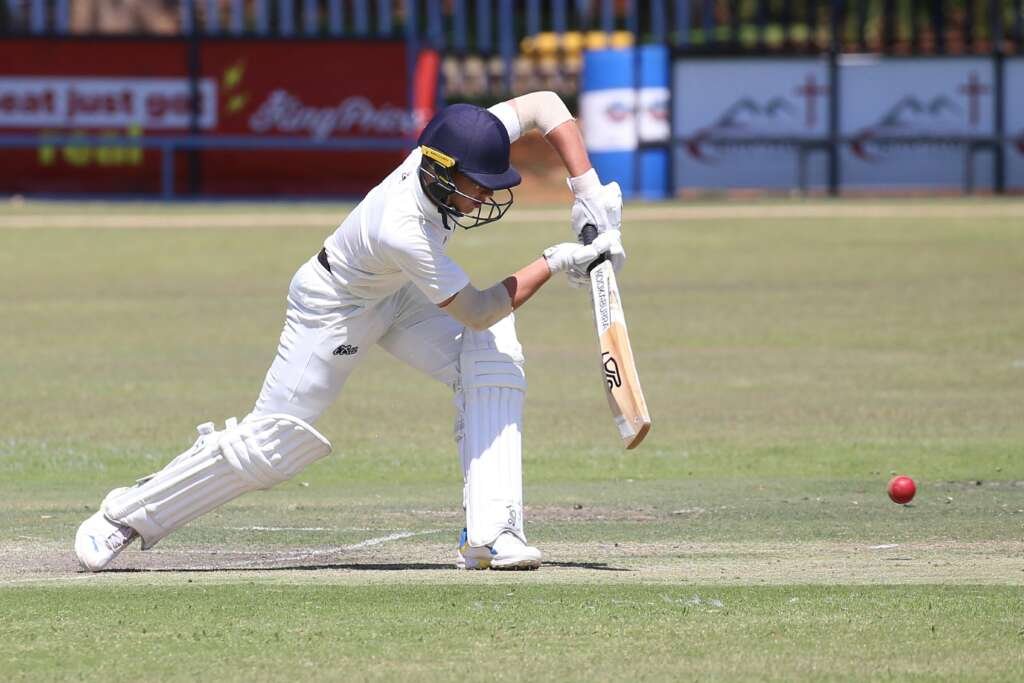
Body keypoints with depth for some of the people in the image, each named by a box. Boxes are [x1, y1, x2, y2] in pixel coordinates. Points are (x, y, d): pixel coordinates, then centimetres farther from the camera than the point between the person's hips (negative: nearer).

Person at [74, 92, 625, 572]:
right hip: (334, 308, -7)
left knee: (493, 361, -17)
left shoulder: (455, 150, -25)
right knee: (271, 446, -4)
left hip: (397, 294, 7)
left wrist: (586, 190, -20)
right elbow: (476, 313, -34)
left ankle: (489, 534, -18)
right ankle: (125, 516, 17)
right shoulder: (402, 230, -42)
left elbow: (545, 105, -12)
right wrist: (556, 262, -32)